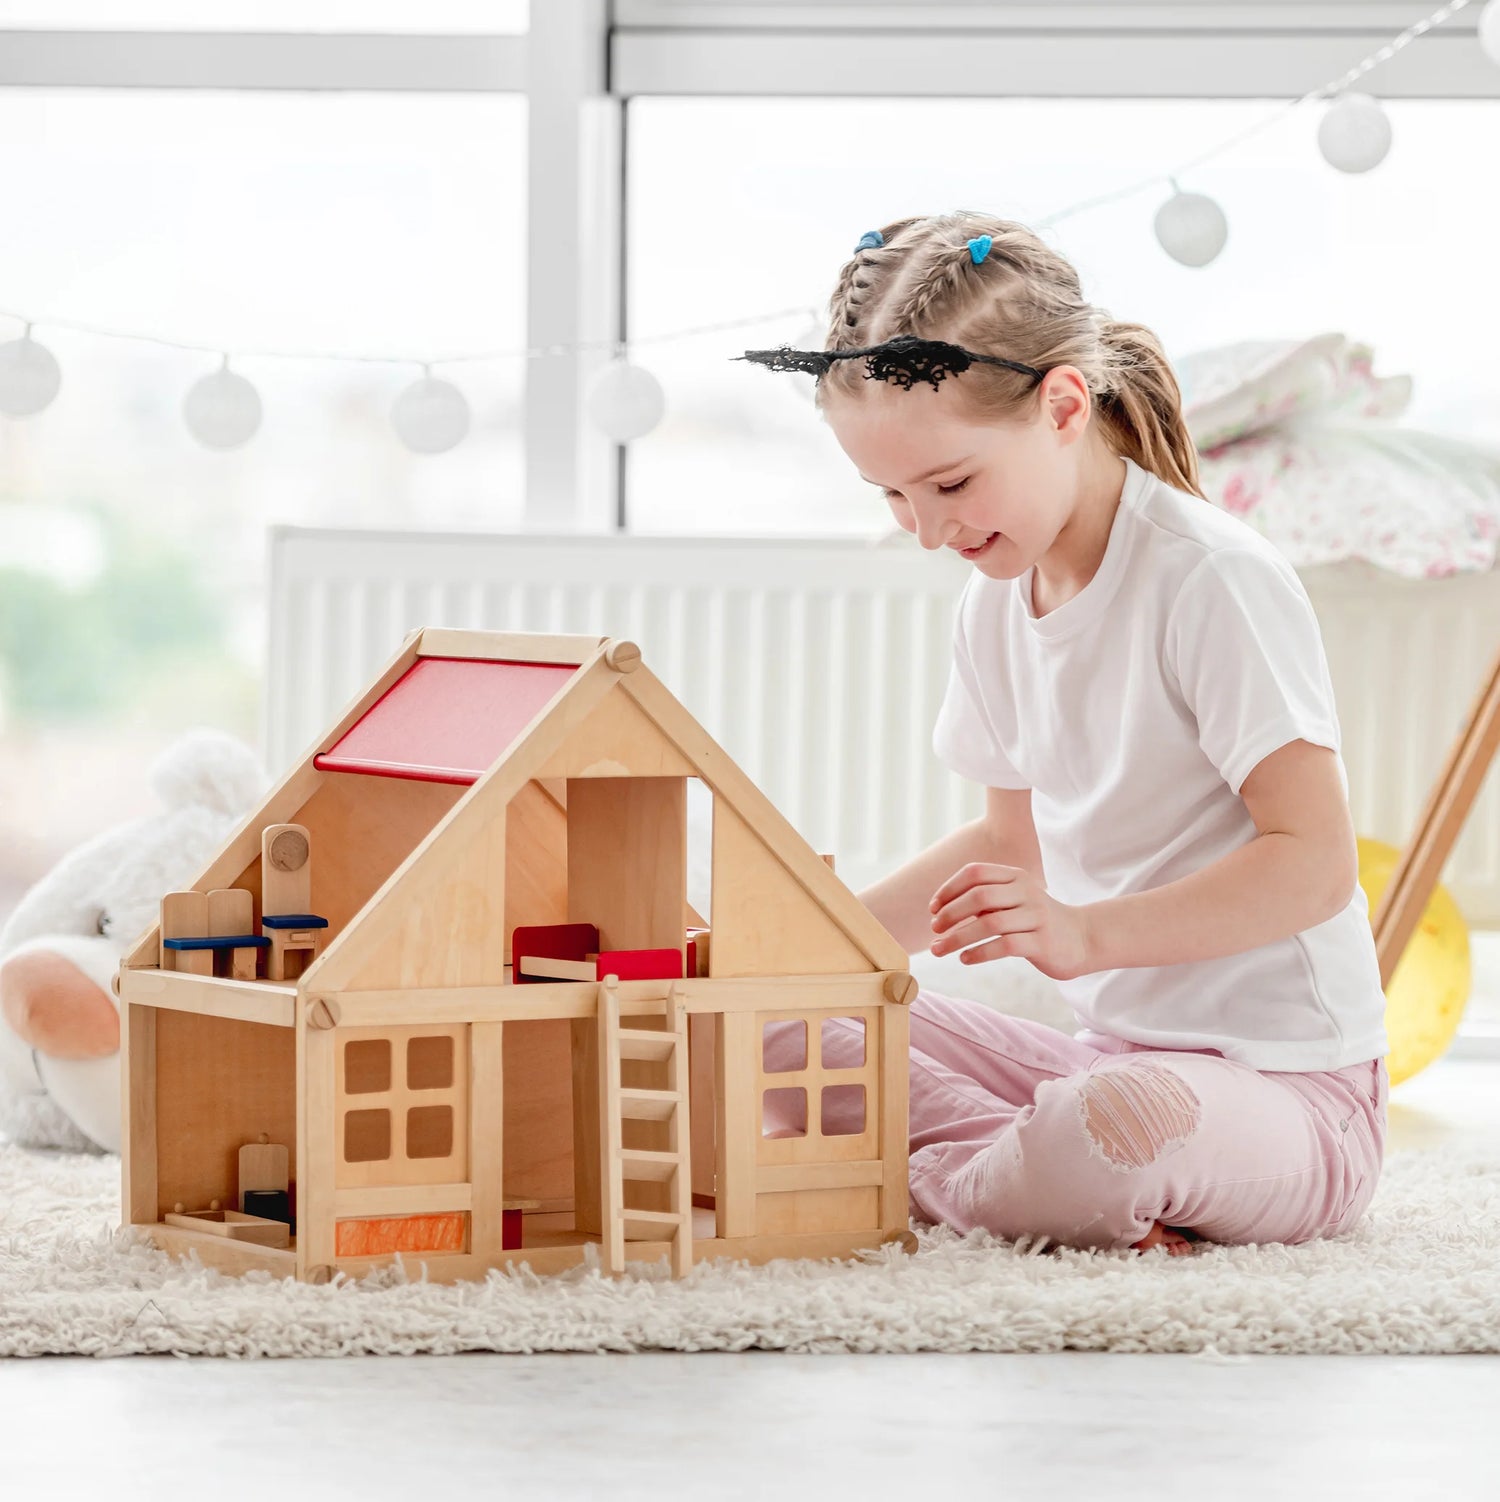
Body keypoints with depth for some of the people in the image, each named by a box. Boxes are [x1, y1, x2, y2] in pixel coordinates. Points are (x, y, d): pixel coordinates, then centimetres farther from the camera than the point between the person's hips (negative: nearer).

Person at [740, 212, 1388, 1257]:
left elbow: (1313, 863, -22)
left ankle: (931, 1186, -10)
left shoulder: (1214, 580, -17)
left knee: (1109, 1126, -41)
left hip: (1286, 1083, -8)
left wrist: (1088, 933, -33)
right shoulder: (998, 600, 9)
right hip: (1113, 1048, 8)